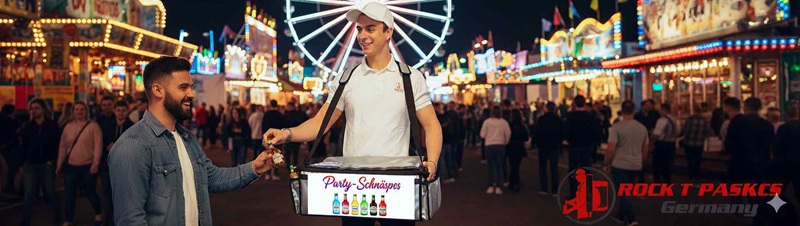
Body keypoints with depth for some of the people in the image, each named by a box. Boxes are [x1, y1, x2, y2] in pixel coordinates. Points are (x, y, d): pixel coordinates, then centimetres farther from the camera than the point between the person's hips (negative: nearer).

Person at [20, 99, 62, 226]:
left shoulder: (52, 125, -2)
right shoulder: (27, 127, 5)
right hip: (30, 165, 2)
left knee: (50, 192, 6)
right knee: (29, 194, 2)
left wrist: (52, 160, -6)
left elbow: (58, 144, 0)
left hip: (47, 164, -2)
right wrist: (23, 163, 5)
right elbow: (23, 146, 9)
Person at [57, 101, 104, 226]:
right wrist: (59, 164, 10)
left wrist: (95, 163, -18)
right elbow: (62, 146, 11)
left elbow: (98, 146, -11)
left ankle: (98, 214, 31)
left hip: (88, 166, -4)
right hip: (71, 166, 4)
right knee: (69, 194, 6)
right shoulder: (68, 127, 8)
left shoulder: (93, 126, -6)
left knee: (90, 192, 8)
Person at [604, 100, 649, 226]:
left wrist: (606, 164, -4)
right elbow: (645, 149, 12)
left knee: (623, 193, 3)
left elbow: (610, 149, -18)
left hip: (620, 165, -5)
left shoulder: (616, 127, -14)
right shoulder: (642, 128, 3)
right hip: (636, 166, 5)